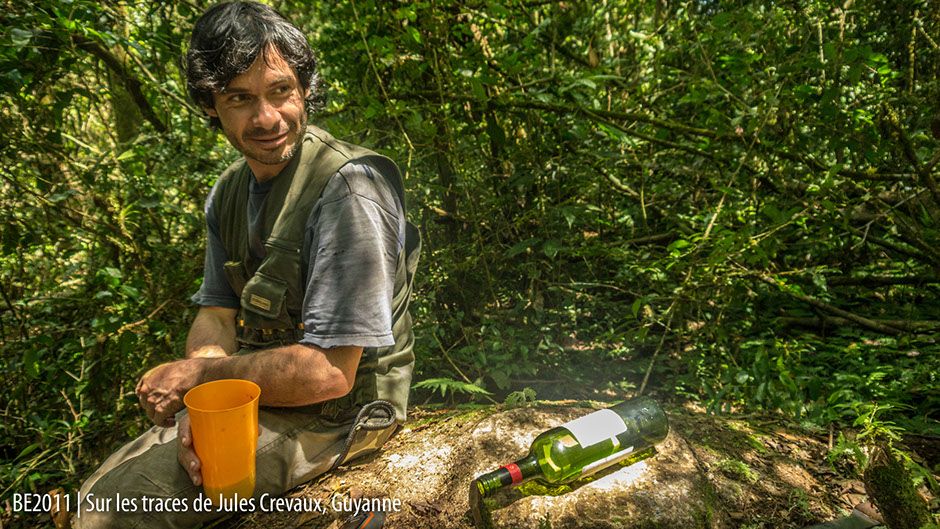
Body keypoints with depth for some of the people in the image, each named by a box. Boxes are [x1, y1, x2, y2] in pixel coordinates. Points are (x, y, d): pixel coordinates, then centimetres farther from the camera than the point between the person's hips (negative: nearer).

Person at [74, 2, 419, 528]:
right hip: (257, 387, 8)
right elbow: (218, 313, 6)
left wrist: (196, 374, -14)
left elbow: (329, 371, -26)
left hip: (332, 411, -7)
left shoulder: (347, 188, -25)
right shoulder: (230, 190, 4)